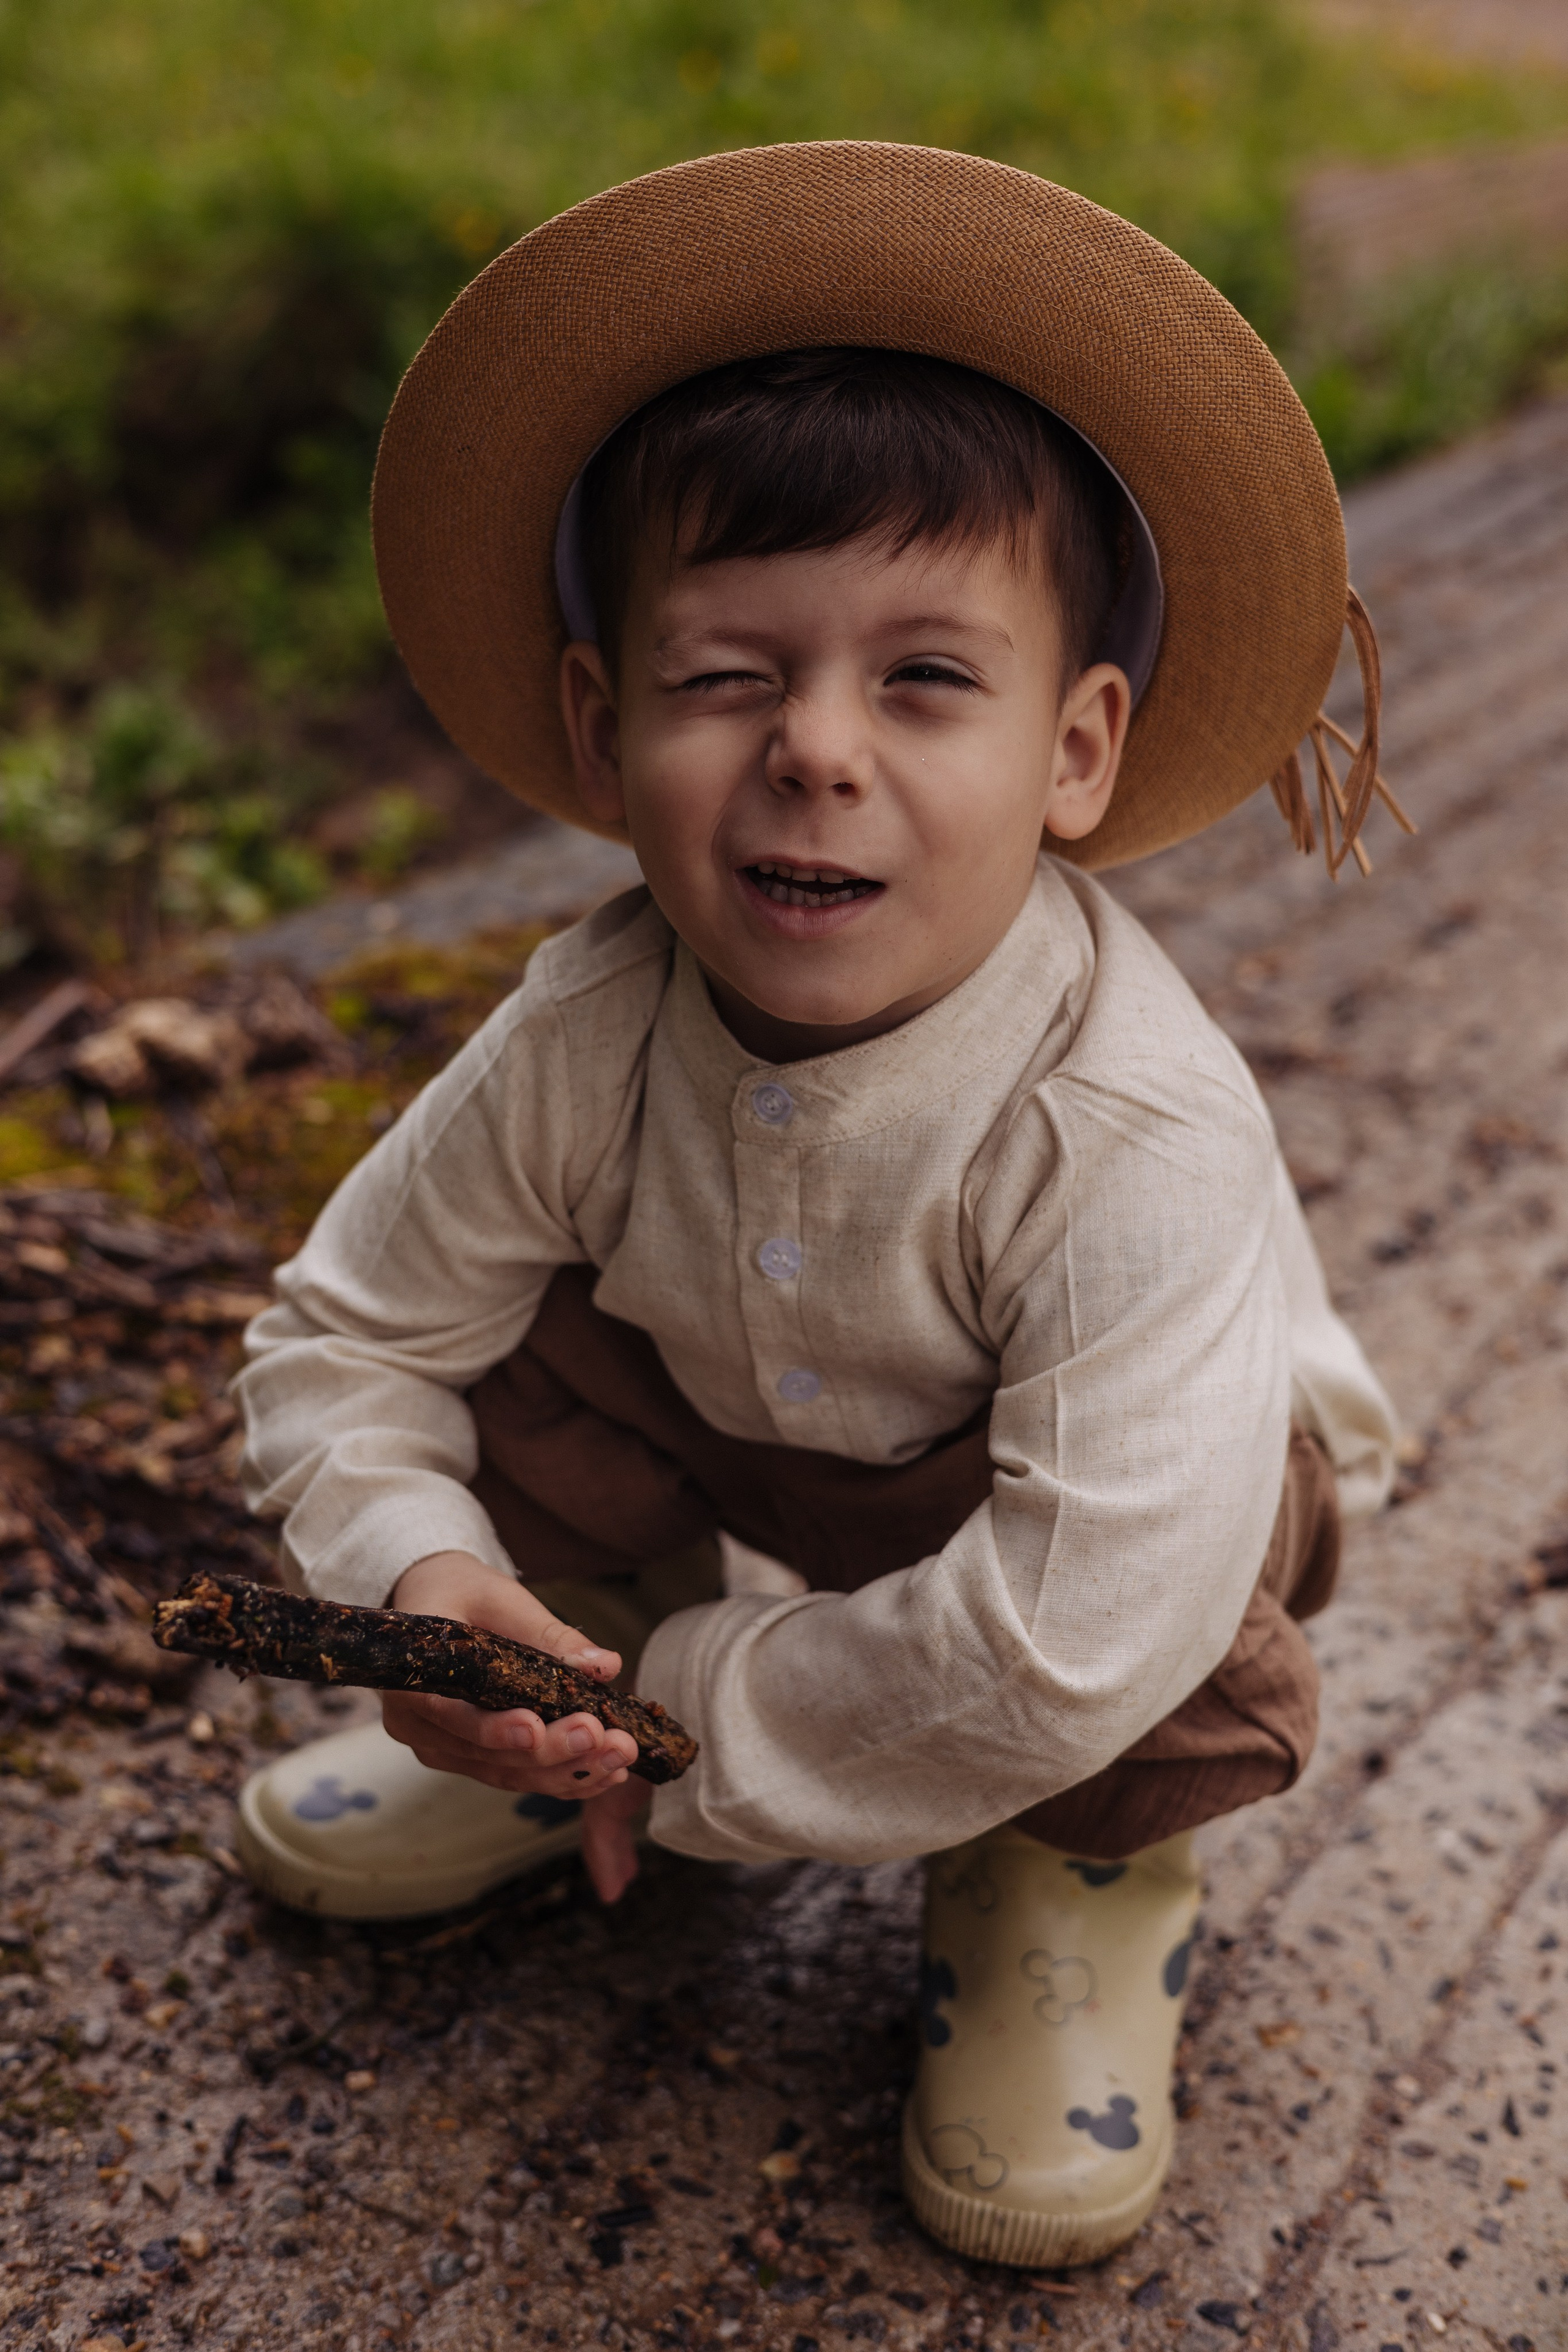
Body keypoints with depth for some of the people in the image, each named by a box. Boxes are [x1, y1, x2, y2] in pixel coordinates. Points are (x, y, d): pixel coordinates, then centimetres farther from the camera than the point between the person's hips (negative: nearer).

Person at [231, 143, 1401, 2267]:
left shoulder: (1132, 1137, -40)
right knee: (533, 1335, -18)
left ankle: (1090, 1875, -2)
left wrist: (710, 1726, -33)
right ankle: (567, 1750, 11)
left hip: (1151, 1486, -4)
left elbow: (1082, 1617, -45)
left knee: (1173, 1523, -35)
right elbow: (344, 1340, -13)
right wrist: (423, 1576, -34)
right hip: (749, 1464, 4)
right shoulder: (586, 1041, -26)